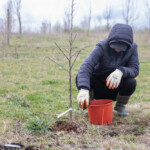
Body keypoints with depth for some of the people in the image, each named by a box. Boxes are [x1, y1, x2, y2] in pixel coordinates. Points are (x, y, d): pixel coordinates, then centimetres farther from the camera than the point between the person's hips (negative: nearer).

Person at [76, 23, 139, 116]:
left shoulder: (132, 48, -11)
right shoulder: (102, 47, -21)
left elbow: (135, 69, -19)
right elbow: (86, 66, -35)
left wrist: (121, 71, -43)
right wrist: (83, 89, -52)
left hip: (115, 88, 1)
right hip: (98, 87, -1)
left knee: (131, 82, -30)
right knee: (80, 78, -29)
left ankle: (120, 106, 2)